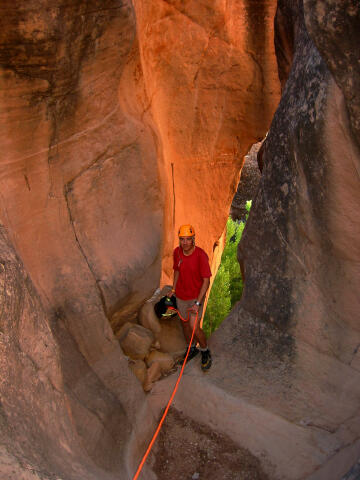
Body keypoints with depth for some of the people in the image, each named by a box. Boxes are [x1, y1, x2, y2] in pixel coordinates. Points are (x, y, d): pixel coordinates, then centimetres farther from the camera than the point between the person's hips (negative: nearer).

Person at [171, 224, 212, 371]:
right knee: (185, 323, 17)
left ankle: (205, 352, 15)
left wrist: (198, 303, -23)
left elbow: (206, 281, -20)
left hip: (195, 297, -5)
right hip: (180, 296, 5)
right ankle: (191, 348, 41)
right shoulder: (177, 252, -7)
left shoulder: (201, 255, -23)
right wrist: (173, 289, 12)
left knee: (194, 327, -12)